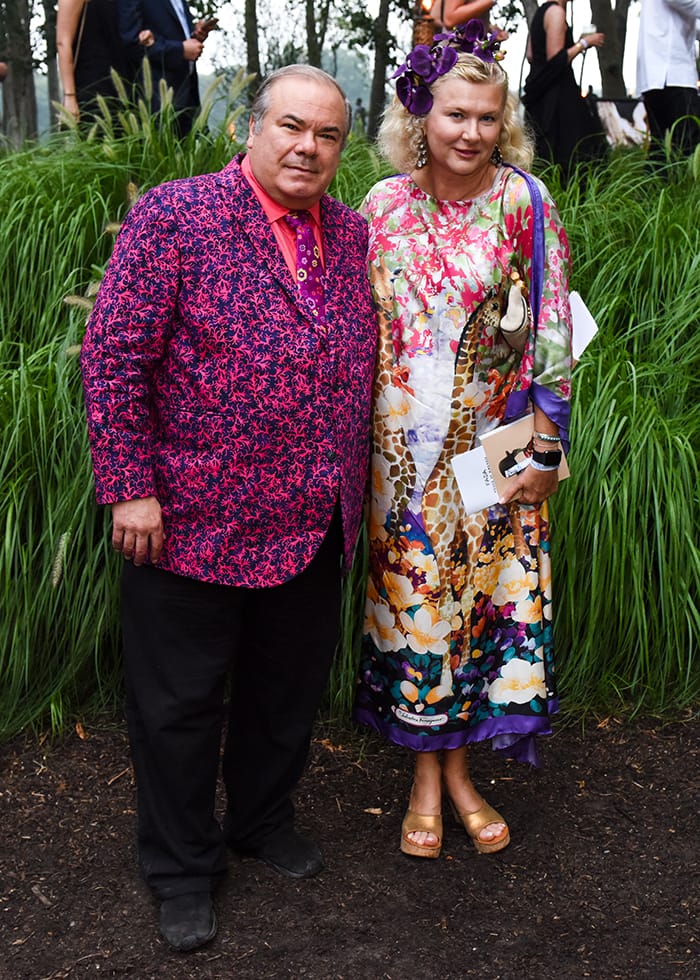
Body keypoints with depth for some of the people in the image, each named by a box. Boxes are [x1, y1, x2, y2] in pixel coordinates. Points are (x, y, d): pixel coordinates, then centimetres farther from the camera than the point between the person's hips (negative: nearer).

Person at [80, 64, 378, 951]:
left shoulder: (353, 234, 9)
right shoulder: (175, 215, -10)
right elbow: (113, 356, -12)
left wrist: (355, 487, 13)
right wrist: (130, 486, -16)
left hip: (315, 528, 6)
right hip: (193, 519, -5)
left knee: (289, 688, 20)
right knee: (179, 703, 9)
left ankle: (265, 823, 43)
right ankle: (181, 869, 29)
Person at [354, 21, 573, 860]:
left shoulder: (521, 203, -6)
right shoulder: (385, 204, 0)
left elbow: (553, 332, -5)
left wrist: (547, 448, -7)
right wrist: (354, 435, 6)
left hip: (492, 445, -1)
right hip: (404, 447, 1)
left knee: (485, 592, 6)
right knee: (410, 595, 7)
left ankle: (458, 765, 26)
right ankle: (425, 775, 24)